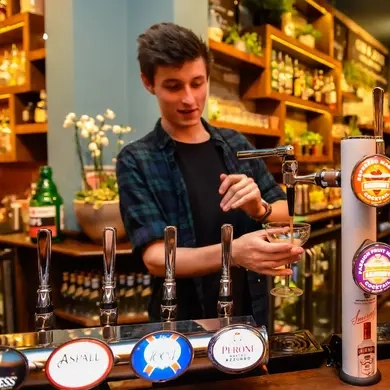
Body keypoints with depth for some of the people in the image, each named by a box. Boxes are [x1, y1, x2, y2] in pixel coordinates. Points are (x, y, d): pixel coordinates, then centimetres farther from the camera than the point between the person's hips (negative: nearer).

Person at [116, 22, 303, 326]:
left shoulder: (236, 144, 2)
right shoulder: (136, 161, -10)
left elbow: (287, 214, 3)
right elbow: (156, 258, -18)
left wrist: (260, 209, -20)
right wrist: (233, 253, -36)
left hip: (251, 315, 4)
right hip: (183, 326, -3)